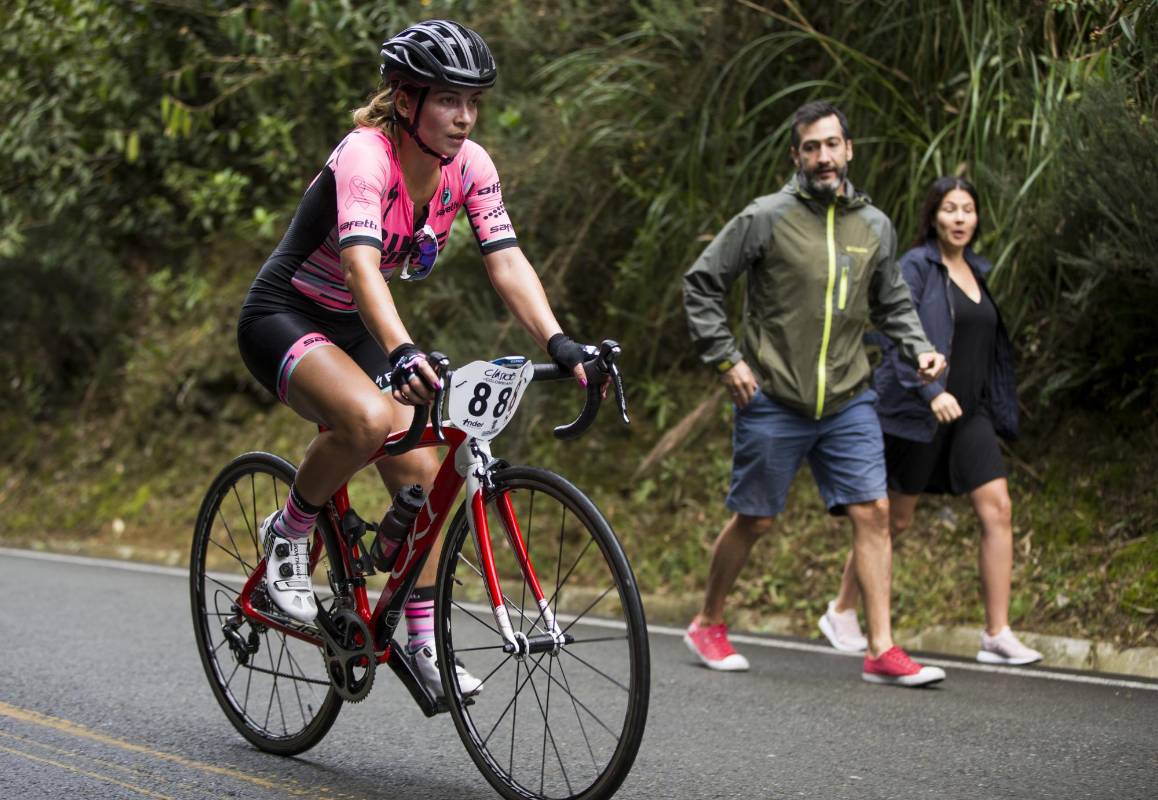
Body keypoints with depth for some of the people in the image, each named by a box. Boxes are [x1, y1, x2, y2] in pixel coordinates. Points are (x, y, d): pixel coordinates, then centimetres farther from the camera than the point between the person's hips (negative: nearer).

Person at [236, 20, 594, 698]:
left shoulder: (469, 165, -9)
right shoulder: (365, 155, -29)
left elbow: (507, 261, -16)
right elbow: (362, 267, -43)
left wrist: (558, 343, -32)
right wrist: (403, 353, -59)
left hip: (355, 328, 7)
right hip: (284, 319, -7)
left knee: (422, 473, -4)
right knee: (370, 419, -34)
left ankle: (424, 645, 5)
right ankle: (289, 534, -8)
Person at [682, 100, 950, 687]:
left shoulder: (874, 226, 8)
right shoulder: (766, 219, -7)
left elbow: (892, 305, 20)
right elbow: (701, 283, -2)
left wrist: (919, 350, 2)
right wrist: (726, 358, -8)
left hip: (848, 403, 4)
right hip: (772, 402, -4)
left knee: (873, 513, -6)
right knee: (753, 521, 5)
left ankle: (882, 652, -3)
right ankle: (708, 624, 26)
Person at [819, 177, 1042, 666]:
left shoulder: (977, 271, 13)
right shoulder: (916, 266, -8)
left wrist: (1001, 411, 19)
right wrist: (931, 390, -31)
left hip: (968, 414, 6)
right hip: (915, 413, -6)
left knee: (997, 510, -6)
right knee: (894, 519, 3)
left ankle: (997, 634, -5)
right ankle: (841, 612, 22)